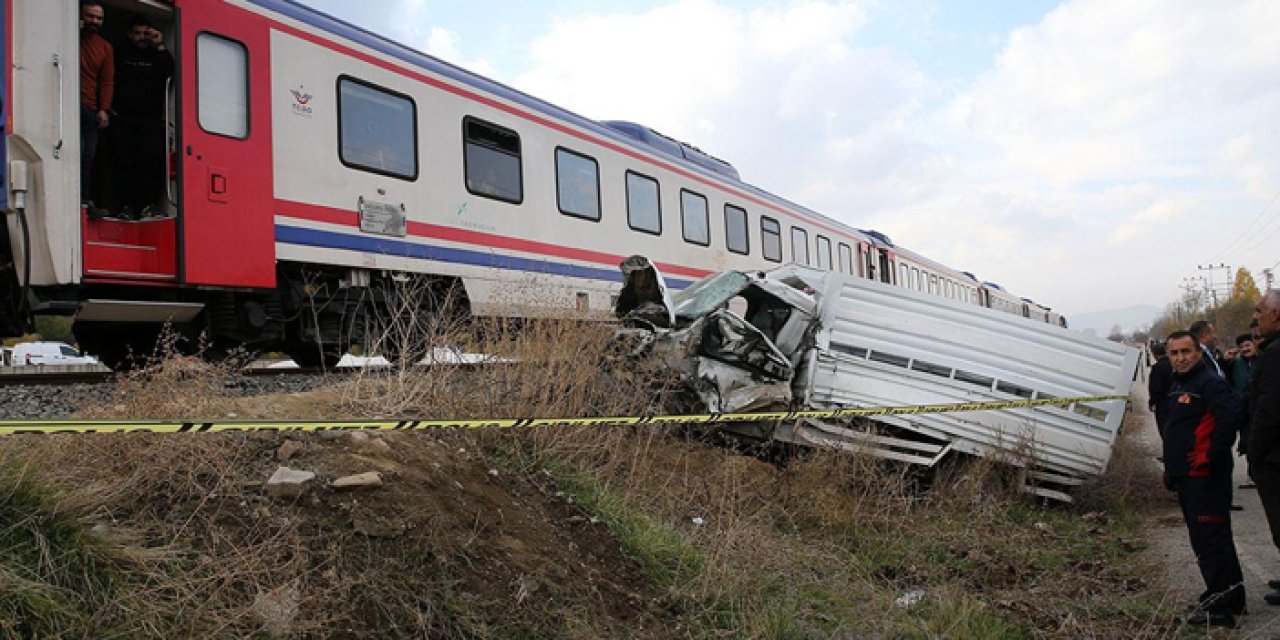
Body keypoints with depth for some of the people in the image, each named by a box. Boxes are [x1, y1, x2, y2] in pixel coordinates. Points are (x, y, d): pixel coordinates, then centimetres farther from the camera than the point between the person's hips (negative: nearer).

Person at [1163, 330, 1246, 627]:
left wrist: (1211, 456, -21)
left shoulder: (1210, 383, -14)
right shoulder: (1178, 385, 17)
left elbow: (1230, 416, -28)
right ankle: (1231, 597, 28)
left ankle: (1219, 608, -1)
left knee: (1210, 540, -7)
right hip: (1186, 477, 10)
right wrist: (1171, 468, 22)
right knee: (1203, 539, 17)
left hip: (1205, 477, -10)